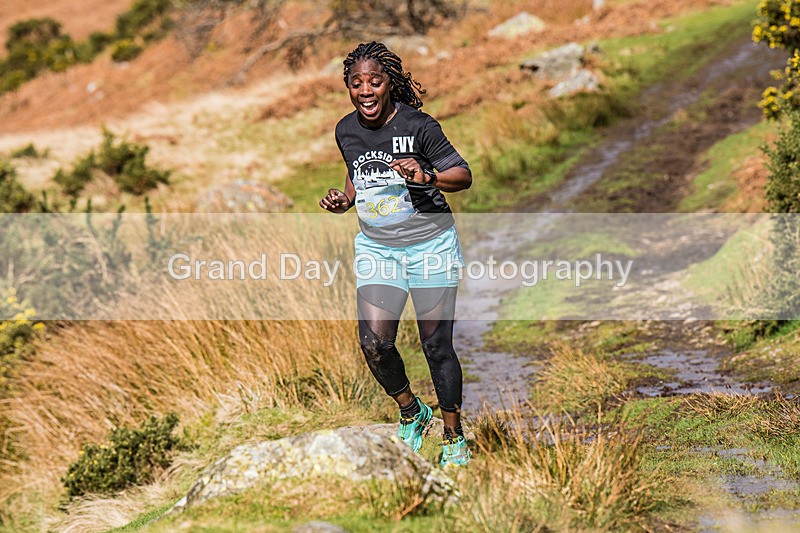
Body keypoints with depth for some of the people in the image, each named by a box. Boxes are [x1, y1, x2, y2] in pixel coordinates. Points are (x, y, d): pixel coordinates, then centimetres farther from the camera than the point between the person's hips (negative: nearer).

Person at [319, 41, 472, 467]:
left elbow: (464, 176, -8)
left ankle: (454, 434, 19)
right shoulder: (347, 131, 2)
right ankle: (411, 411, 20)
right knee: (374, 341, -9)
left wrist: (426, 177, -26)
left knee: (436, 344, 0)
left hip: (429, 242, -4)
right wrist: (344, 201, 2)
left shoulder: (417, 125, -14)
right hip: (376, 246, 4)